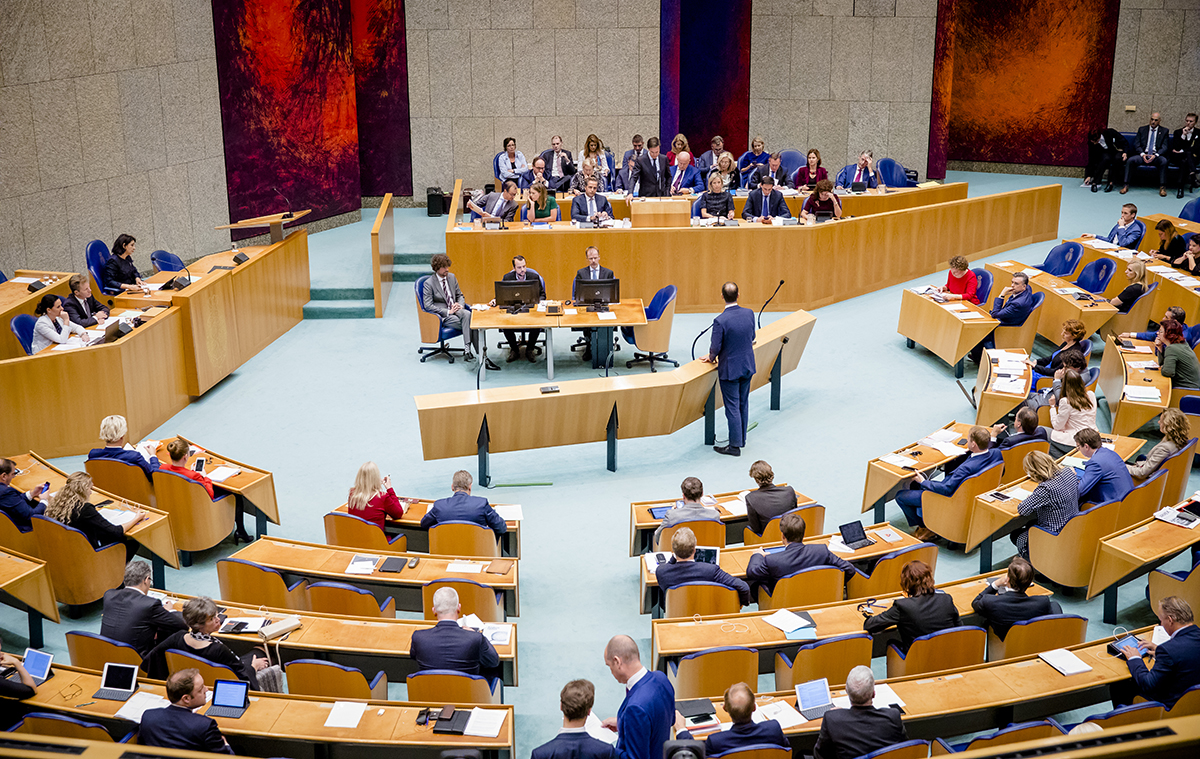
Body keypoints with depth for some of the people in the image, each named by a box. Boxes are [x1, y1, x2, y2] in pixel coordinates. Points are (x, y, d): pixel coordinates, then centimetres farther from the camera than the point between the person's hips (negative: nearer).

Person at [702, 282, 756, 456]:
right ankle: (741, 439, 31)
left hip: (730, 369, -6)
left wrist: (711, 358, 6)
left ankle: (735, 445, 9)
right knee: (743, 404, 18)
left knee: (732, 407, 2)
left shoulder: (720, 320, -24)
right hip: (748, 365, 6)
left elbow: (716, 346, -16)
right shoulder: (749, 313, -6)